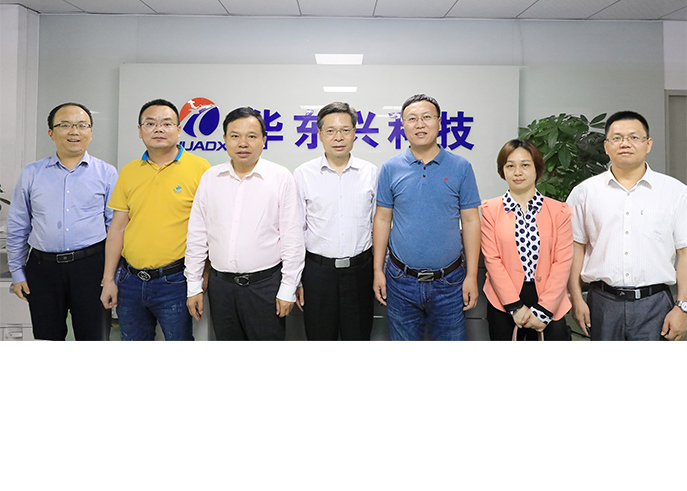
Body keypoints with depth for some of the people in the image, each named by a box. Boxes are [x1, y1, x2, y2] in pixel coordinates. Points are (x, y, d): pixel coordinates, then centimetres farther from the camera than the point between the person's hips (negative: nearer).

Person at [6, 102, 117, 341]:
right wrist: (17, 272, 10)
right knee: (47, 339, 11)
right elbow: (17, 227, 13)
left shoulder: (106, 173, 4)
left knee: (94, 338, 3)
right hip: (43, 267, 2)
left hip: (91, 266, -2)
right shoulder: (31, 173, 9)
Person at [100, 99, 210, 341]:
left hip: (174, 282, -4)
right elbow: (118, 227, 10)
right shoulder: (129, 171, 9)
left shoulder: (199, 167, -5)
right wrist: (109, 279, 7)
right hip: (130, 281, 5)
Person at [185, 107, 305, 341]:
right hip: (220, 284, 4)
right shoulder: (210, 178, 6)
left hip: (265, 284, -3)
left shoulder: (281, 177, -4)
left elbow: (292, 239, -5)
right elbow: (197, 236, 9)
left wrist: (288, 289, -7)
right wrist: (193, 286, 7)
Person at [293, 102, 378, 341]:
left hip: (360, 269, 1)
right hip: (318, 269, -1)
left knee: (359, 337, 10)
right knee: (319, 337, 10)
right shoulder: (303, 174, 0)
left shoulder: (372, 173, 3)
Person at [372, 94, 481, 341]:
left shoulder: (461, 167, 0)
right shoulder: (391, 168, 2)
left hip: (449, 282, 0)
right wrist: (378, 270, 0)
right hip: (401, 281, 1)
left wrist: (472, 276, -4)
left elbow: (470, 221, 0)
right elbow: (382, 220, 4)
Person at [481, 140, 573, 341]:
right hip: (503, 305, 0)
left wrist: (543, 310, -9)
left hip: (549, 303, 0)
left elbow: (562, 262, -2)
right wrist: (515, 307, -11)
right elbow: (492, 260, -4)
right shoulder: (490, 210, 2)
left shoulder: (559, 211, 4)